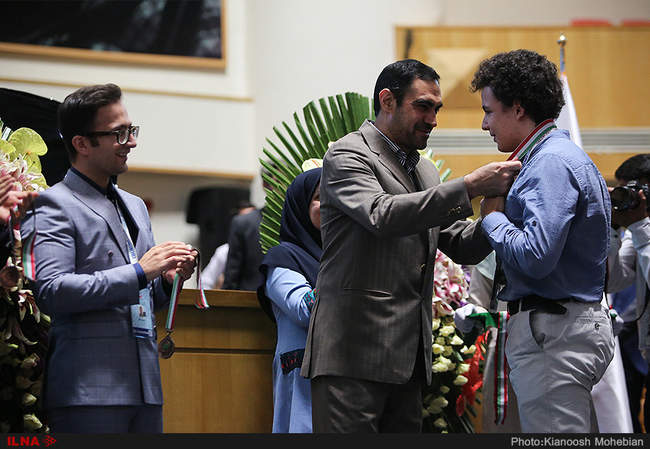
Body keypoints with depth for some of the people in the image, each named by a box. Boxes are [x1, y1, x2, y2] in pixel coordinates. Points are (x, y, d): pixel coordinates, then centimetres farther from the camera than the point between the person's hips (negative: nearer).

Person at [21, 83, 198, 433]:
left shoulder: (135, 206, 23)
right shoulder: (52, 206, -4)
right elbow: (51, 291, -17)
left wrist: (168, 279, 5)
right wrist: (139, 272, -16)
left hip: (144, 390, 8)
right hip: (88, 391, -8)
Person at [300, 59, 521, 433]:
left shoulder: (424, 170, 23)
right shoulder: (347, 156, -3)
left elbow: (463, 247, 20)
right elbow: (382, 215, -22)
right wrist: (470, 187, -24)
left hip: (408, 356, 8)